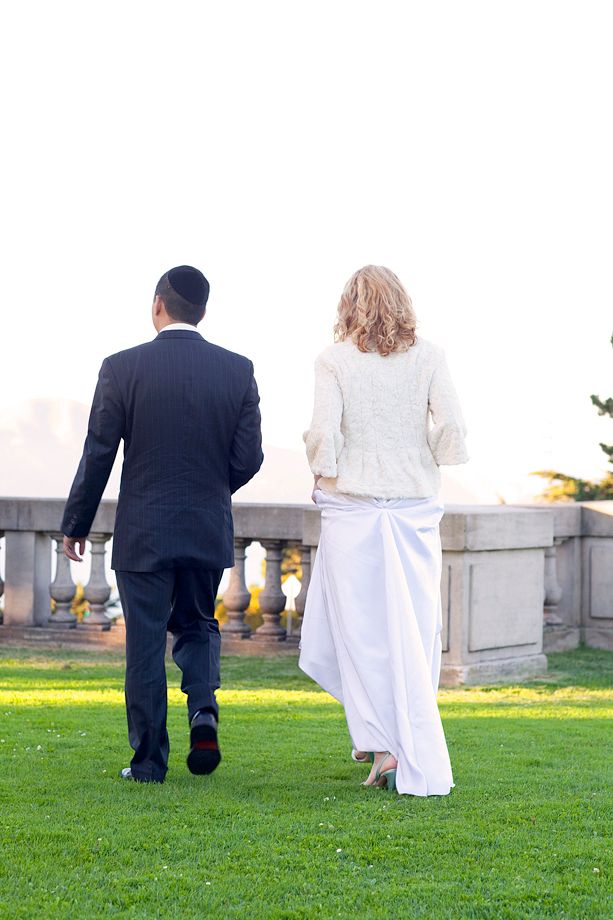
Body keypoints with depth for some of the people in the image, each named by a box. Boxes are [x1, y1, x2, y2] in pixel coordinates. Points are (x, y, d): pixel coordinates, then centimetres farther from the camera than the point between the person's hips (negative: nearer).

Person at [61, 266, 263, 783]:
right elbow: (248, 458, -1)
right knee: (198, 625, 21)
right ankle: (204, 711, -4)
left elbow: (99, 454, -6)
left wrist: (76, 524, 6)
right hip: (210, 530, 2)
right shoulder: (237, 370, -2)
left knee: (145, 644, 5)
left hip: (143, 532, -2)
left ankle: (149, 761, 7)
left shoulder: (122, 368, -8)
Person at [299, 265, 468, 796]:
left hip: (351, 506, -1)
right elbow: (451, 426, -6)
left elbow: (323, 434, -9)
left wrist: (323, 474, 10)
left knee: (359, 628, 6)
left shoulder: (334, 361, -3)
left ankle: (380, 744, -1)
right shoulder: (428, 356, 1)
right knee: (414, 631, 5)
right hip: (415, 507, 2)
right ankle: (418, 762, 5)